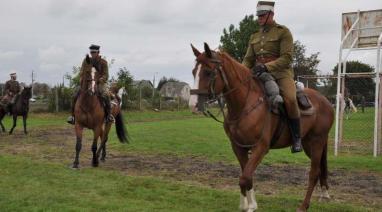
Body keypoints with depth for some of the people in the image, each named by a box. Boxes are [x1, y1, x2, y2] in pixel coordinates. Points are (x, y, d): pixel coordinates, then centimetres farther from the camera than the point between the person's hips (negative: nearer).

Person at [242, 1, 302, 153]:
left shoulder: (283, 32, 0)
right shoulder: (254, 36, 17)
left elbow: (286, 58, -10)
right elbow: (248, 59, 16)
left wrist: (266, 66, -24)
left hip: (281, 73, -6)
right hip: (259, 74, 6)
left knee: (290, 100, -31)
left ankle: (296, 138, -14)